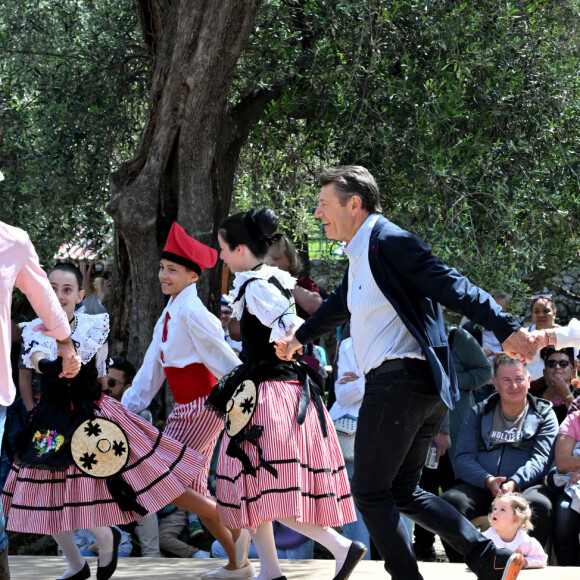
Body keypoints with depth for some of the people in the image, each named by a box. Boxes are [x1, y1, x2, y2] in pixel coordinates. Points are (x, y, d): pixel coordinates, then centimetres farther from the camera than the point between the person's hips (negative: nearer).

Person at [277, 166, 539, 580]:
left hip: (400, 378, -10)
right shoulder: (361, 254, 19)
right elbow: (340, 305, 39)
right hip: (425, 389, 10)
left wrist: (505, 328, -33)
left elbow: (452, 286, -22)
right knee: (403, 492, 13)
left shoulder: (389, 242, -12)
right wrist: (300, 336, 56)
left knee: (371, 493, -2)